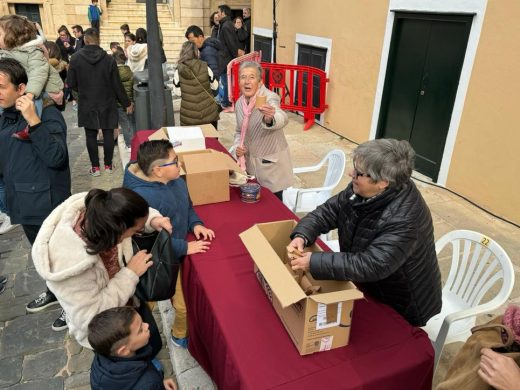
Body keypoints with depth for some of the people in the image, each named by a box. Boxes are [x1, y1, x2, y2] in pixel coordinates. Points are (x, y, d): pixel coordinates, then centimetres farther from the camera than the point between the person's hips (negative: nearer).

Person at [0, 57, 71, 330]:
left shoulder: (46, 113, -16)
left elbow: (57, 157, -27)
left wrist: (34, 121, -33)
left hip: (47, 202, -8)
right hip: (23, 202, 8)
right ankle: (55, 292, 46)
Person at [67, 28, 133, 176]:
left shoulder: (76, 58, -9)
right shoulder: (108, 59, -11)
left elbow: (71, 83, -3)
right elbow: (117, 85, -7)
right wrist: (127, 103, 6)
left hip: (87, 104, 0)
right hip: (107, 104, 0)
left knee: (91, 135, 8)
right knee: (108, 133, 11)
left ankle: (95, 167, 13)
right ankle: (108, 165, 18)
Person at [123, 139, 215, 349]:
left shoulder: (177, 182, -4)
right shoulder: (141, 198, -31)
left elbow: (187, 207, 14)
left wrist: (196, 224, -6)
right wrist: (185, 247, -24)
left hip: (174, 256, 7)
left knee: (185, 300, 16)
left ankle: (181, 335, 44)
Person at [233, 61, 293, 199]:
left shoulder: (269, 98, -20)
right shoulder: (239, 103, 0)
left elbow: (282, 119, -42)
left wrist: (269, 118, -65)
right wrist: (238, 146, -5)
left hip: (271, 163, -6)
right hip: (250, 162, 6)